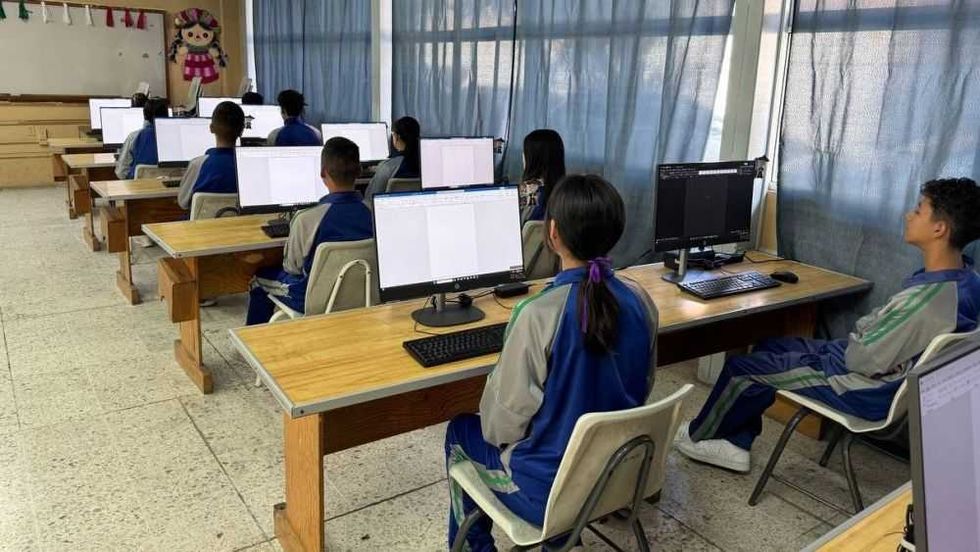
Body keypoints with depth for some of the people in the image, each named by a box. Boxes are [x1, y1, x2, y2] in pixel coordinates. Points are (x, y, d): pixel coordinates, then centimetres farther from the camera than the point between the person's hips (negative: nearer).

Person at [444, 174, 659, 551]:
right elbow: (641, 390, 5)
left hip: (550, 489, -5)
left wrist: (495, 432, 5)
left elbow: (506, 421, -18)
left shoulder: (538, 314, -29)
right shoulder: (641, 302, -10)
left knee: (460, 433, 21)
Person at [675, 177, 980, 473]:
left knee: (741, 366, -1)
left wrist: (853, 340, -5)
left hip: (868, 389, -9)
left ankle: (699, 435, 24)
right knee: (769, 348, 16)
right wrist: (864, 332, -4)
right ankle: (736, 443, 21)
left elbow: (865, 360, -25)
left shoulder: (924, 299, -33)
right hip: (892, 371, 9)